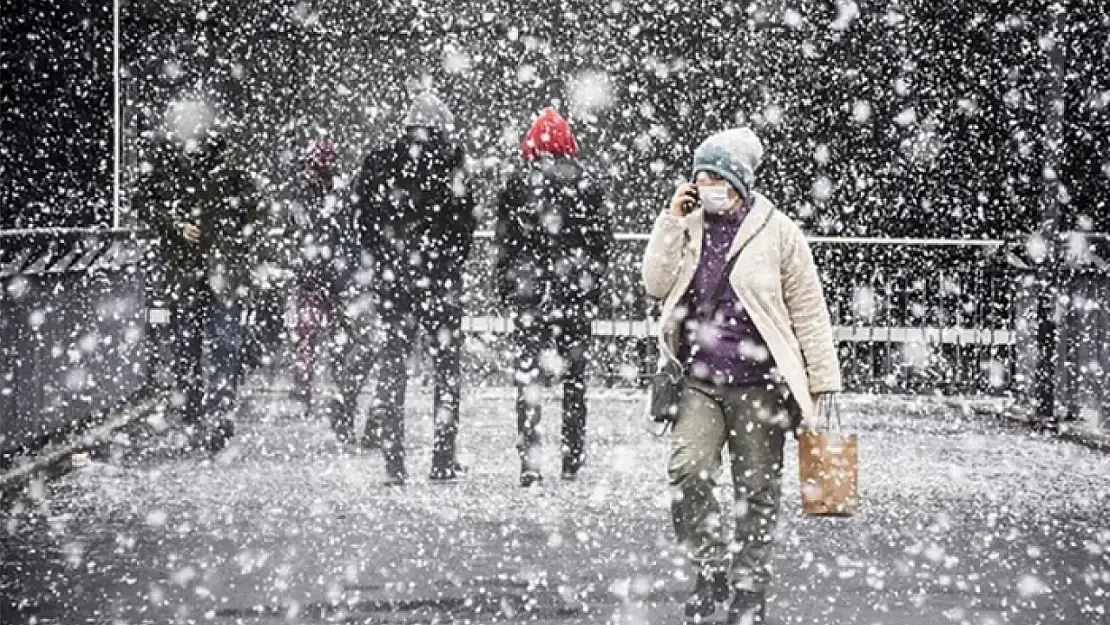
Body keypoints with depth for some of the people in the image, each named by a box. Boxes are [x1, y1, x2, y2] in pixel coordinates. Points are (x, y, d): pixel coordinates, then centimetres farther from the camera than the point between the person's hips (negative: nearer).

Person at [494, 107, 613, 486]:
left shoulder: (516, 188, -3)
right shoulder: (587, 186, -1)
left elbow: (504, 246, 0)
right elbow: (603, 243, 3)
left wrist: (506, 291, 10)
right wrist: (593, 286, 14)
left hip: (529, 296, -1)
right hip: (577, 297, 1)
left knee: (528, 376, 1)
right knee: (574, 376, 13)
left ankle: (530, 464, -8)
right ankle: (573, 461, 17)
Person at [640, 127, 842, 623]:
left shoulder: (777, 231, -1)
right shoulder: (688, 226, 9)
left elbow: (808, 310, 2)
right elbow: (657, 285, -1)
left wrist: (820, 379, 1)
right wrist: (671, 220, -6)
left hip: (758, 383, -2)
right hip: (699, 382, 2)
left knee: (757, 492, 4)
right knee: (686, 472, -17)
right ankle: (711, 569, 2)